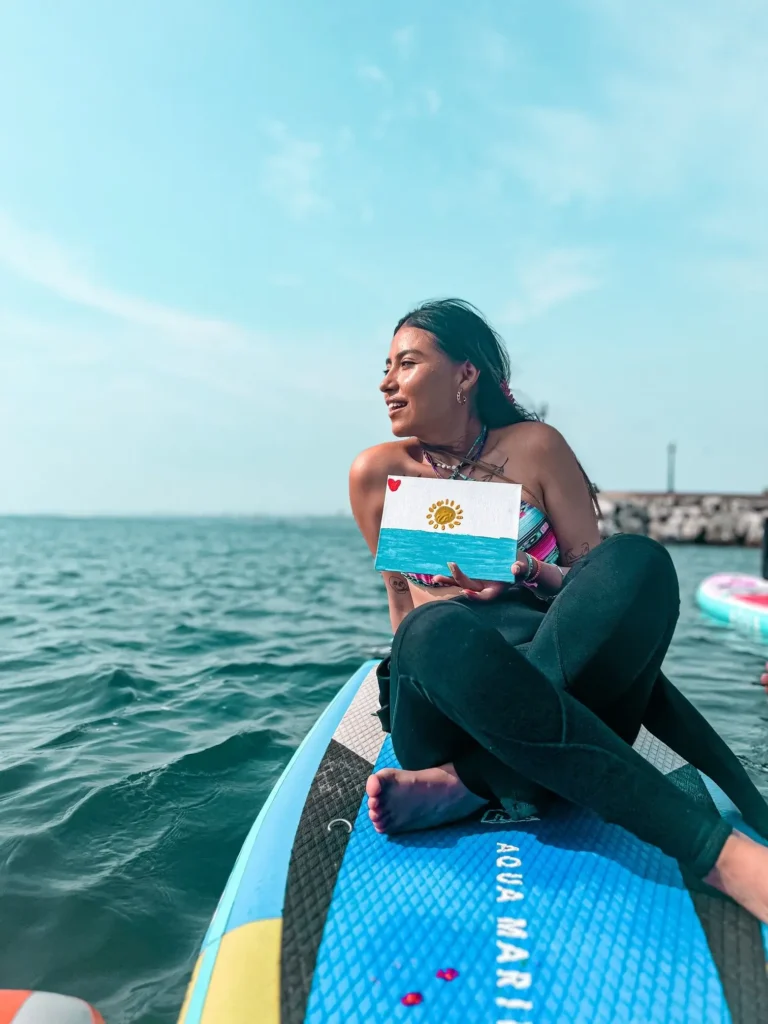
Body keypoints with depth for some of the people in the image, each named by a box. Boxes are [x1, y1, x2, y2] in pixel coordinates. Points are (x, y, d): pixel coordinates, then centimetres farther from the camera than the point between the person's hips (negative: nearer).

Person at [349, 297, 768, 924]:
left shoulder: (534, 446, 4)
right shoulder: (378, 473, 7)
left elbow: (600, 581, 5)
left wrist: (530, 574, -14)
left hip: (570, 675, 1)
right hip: (447, 706, 0)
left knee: (638, 562, -27)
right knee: (438, 633, -36)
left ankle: (467, 783, -30)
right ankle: (714, 851, -35)